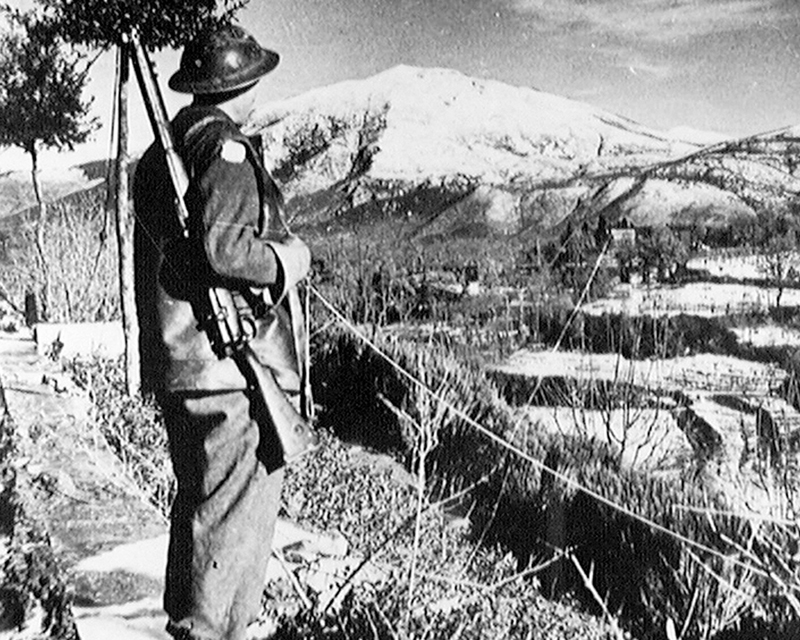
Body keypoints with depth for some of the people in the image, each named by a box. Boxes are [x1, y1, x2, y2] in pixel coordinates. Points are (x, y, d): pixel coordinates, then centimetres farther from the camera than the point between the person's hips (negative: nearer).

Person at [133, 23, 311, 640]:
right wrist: (288, 260, -7)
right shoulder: (224, 149, -13)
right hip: (228, 361, -10)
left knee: (199, 501, 20)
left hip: (173, 359, 10)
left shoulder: (161, 150, 15)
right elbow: (223, 249, -23)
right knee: (234, 508, -1)